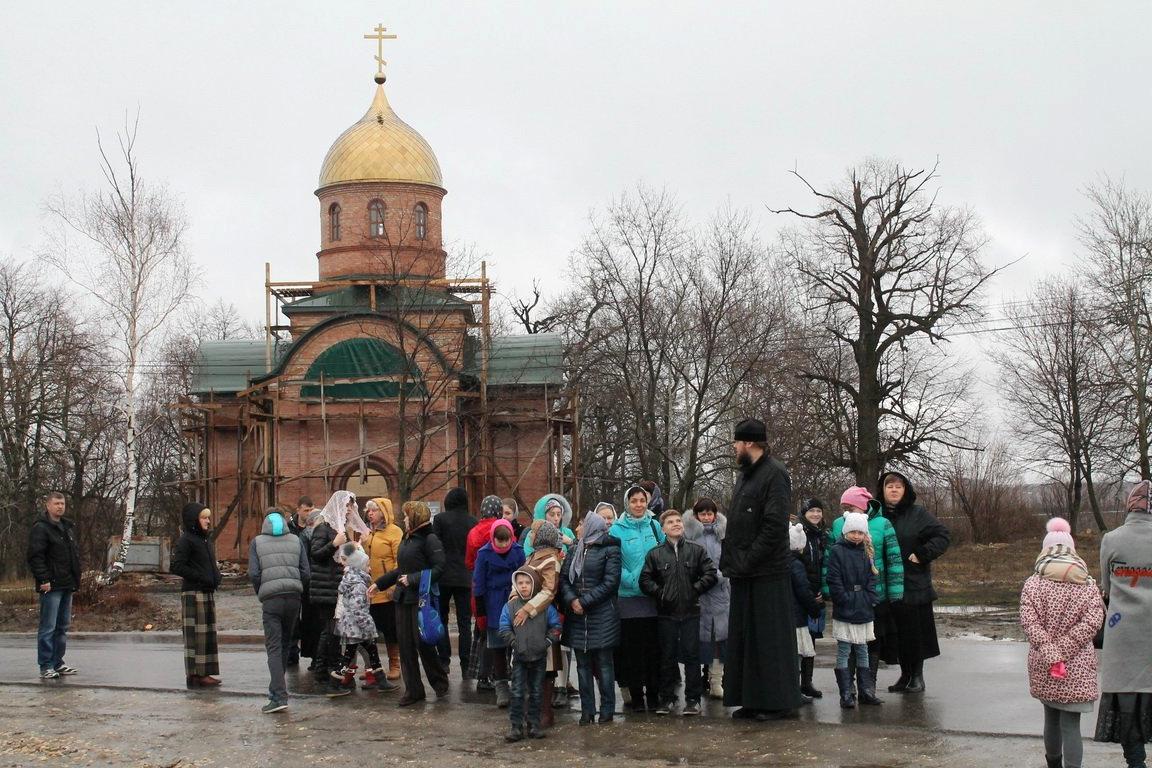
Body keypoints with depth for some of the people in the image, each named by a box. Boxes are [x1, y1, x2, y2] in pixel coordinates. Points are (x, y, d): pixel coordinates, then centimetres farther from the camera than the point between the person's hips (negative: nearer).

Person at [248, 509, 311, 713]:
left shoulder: (257, 542, 6)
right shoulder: (296, 541, 10)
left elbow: (253, 574, -4)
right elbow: (305, 572, 3)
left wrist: (261, 595, 10)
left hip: (271, 599, -2)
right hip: (294, 597, 2)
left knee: (274, 648, -4)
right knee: (286, 645, 17)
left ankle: (279, 696, -16)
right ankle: (276, 688, 25)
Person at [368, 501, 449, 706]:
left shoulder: (429, 540, -11)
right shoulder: (407, 539, 16)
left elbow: (439, 568, -18)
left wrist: (413, 579, -19)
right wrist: (378, 584, 23)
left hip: (421, 599, -8)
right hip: (403, 598, 8)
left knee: (423, 643, -4)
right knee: (405, 645, 6)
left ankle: (440, 682, 17)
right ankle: (413, 690, 12)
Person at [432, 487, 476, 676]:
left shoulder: (440, 519, -5)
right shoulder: (473, 522, 2)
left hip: (443, 577, -2)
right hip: (466, 577, 2)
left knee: (441, 619, 11)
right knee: (465, 623, 5)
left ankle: (444, 659, 4)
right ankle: (465, 666, 2)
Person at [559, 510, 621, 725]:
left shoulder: (610, 550, -4)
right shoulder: (576, 549, 12)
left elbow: (610, 582, -11)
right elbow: (564, 577, 7)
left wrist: (585, 601, -14)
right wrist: (572, 600, -11)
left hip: (602, 616, -5)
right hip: (577, 616, 5)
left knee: (603, 664, 1)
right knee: (583, 664, 7)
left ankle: (607, 710, 8)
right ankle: (587, 710, 13)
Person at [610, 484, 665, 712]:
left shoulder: (655, 526, 8)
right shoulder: (617, 529, -1)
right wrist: (634, 581, -15)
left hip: (654, 597, 2)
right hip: (629, 597, -2)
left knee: (654, 646, 3)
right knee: (632, 647, 1)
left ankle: (653, 693, 13)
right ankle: (635, 695, 10)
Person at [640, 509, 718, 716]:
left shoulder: (696, 550, 3)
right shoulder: (655, 554, 4)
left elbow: (710, 574, 1)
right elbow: (645, 580, 4)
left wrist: (695, 590, -6)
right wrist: (660, 593, -6)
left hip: (690, 612, -1)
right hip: (666, 613, 1)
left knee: (692, 655, 1)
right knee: (667, 656, 7)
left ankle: (693, 699, 7)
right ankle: (667, 698, 15)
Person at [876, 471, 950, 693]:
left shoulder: (918, 514, -2)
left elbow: (942, 536, -4)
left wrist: (922, 554, -12)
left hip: (915, 584, -2)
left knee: (916, 631, 1)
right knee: (897, 632, 8)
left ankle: (917, 675, 14)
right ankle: (905, 674, 21)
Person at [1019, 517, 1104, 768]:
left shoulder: (1033, 584, -1)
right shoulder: (1087, 584, 0)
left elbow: (1029, 622, -12)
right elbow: (1092, 621, -10)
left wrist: (1050, 654, -14)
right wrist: (1063, 650, -11)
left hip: (1042, 665, 1)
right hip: (1077, 666, -1)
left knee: (1051, 716, 19)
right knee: (1070, 724, -3)